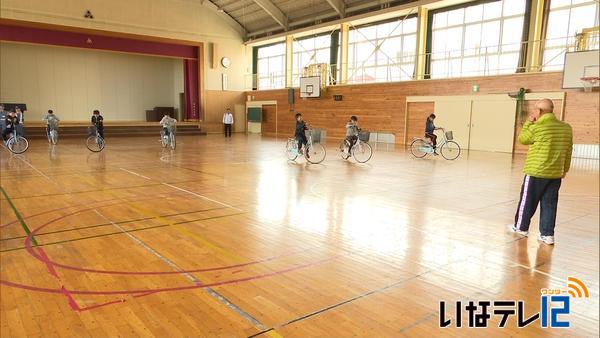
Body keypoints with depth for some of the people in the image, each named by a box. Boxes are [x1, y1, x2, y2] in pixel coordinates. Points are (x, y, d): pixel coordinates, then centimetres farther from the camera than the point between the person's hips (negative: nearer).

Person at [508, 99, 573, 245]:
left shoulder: (536, 128, -15)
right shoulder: (566, 128, 4)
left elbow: (522, 139, 3)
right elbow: (568, 151, 11)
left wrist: (529, 122, 8)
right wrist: (565, 169, 21)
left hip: (536, 173, -5)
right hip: (556, 174, 5)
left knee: (527, 201, 10)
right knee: (549, 204, 9)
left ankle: (521, 227, 24)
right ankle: (547, 234, 11)